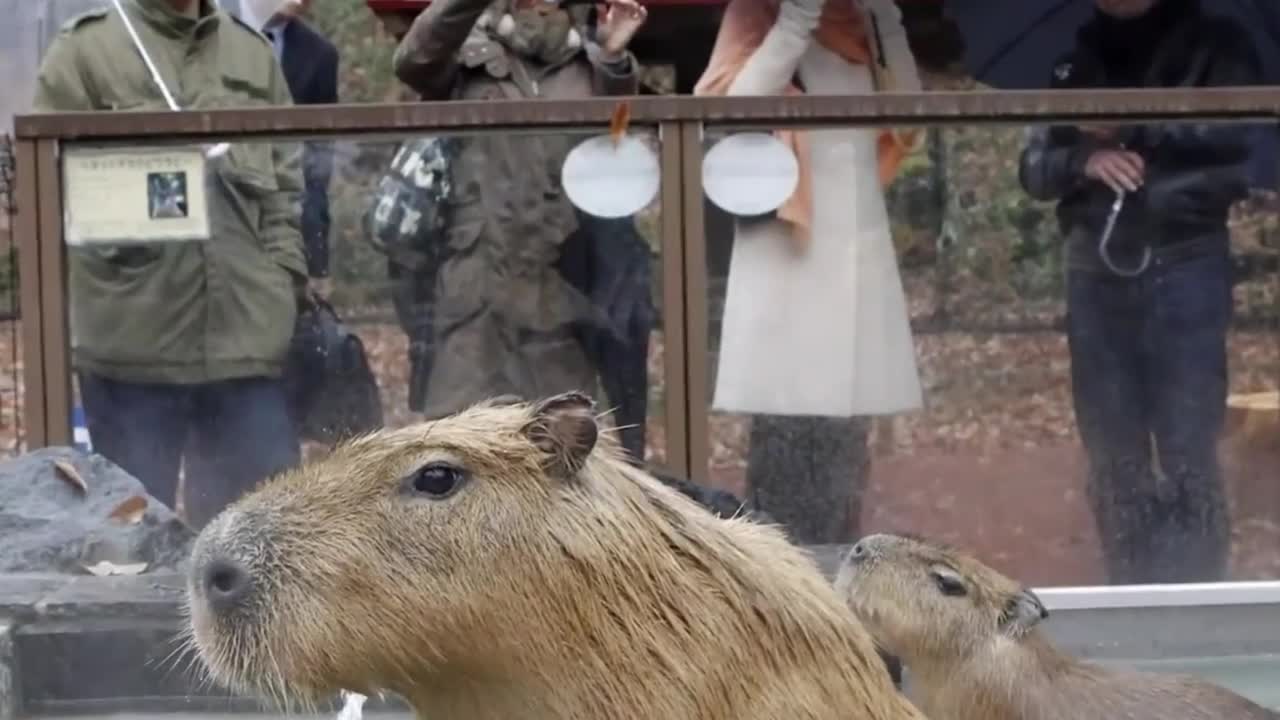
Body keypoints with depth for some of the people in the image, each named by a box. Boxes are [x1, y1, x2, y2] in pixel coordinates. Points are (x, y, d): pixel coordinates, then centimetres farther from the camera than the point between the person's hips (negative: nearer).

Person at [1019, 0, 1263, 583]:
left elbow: (1241, 129, -8)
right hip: (1096, 277, 4)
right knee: (1112, 456, 4)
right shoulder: (1077, 61, 18)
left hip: (1184, 269, -4)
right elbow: (1034, 167, 13)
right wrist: (1083, 159, -8)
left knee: (1187, 453, -11)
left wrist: (1132, 127, -12)